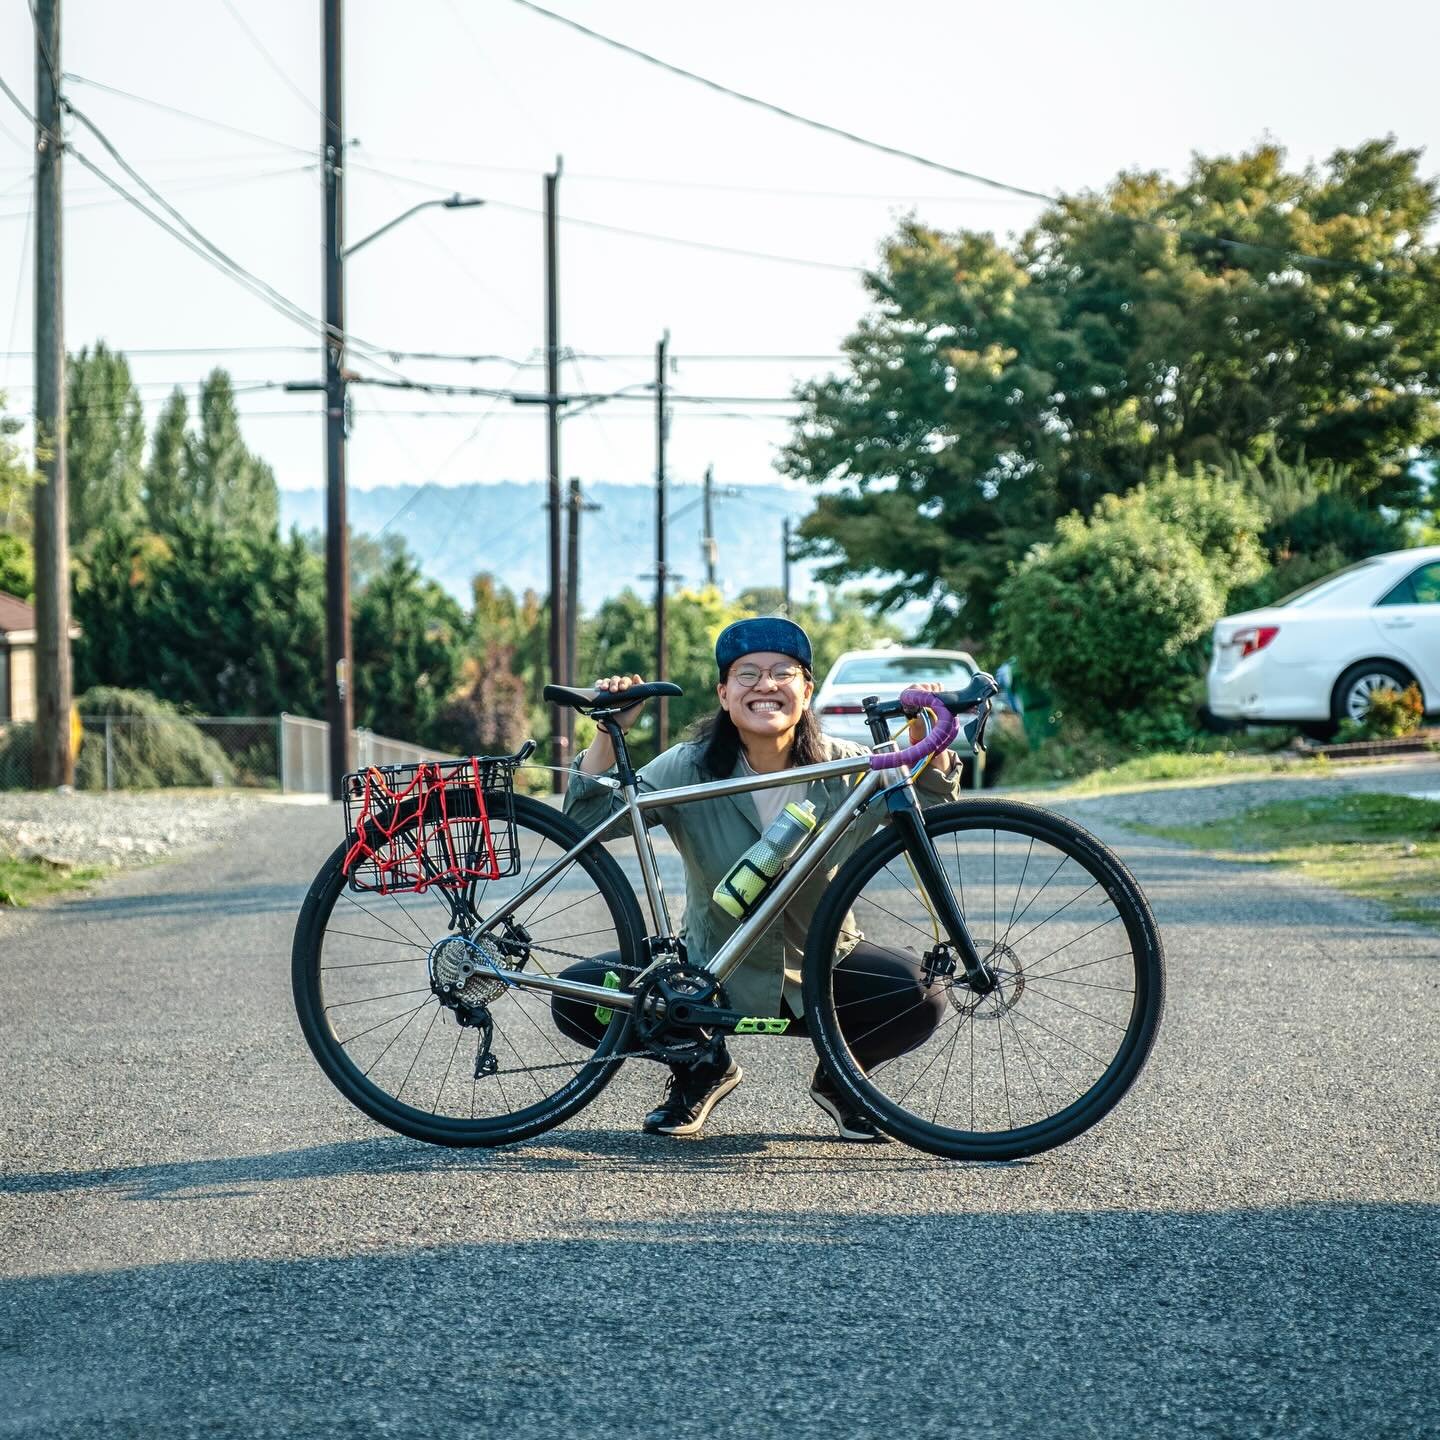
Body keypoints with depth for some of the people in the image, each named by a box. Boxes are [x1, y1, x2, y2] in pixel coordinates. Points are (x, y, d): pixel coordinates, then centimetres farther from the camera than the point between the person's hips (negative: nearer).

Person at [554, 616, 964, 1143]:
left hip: (819, 967, 0)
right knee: (578, 997, -19)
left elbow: (930, 809, -14)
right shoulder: (688, 770, -13)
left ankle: (838, 1078, 7)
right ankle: (702, 1069, 10)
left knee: (920, 999, -28)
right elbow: (587, 821, -20)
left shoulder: (844, 769, -9)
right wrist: (609, 733, -33)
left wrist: (925, 735, -32)